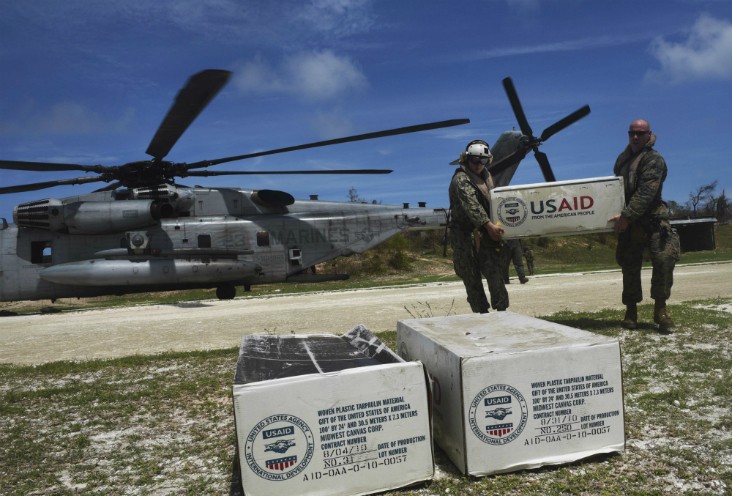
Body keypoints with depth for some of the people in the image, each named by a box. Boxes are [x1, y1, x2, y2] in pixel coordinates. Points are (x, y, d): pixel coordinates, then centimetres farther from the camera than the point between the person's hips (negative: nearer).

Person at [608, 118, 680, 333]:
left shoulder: (654, 160, -7)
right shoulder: (623, 158, 15)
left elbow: (646, 193, -20)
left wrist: (627, 215, -27)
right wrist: (619, 216, 12)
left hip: (652, 218, -5)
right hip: (627, 221, 5)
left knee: (664, 258, -16)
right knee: (630, 265, 6)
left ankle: (660, 307, -2)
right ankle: (631, 311, 15)